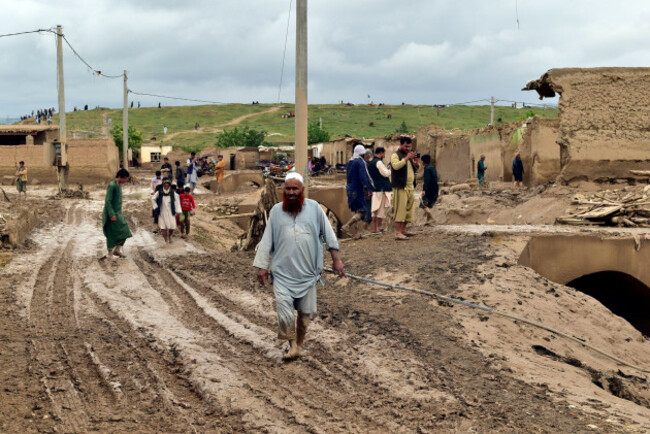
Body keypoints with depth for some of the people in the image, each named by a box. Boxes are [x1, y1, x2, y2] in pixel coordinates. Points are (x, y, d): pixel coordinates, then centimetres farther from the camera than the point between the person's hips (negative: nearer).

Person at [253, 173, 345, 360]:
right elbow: (267, 240, 8)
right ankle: (292, 345, -3)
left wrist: (336, 259, 4)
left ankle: (299, 344, 24)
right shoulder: (276, 211, 5)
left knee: (305, 311, 6)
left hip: (307, 271, 0)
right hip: (283, 271, 0)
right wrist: (262, 266, 5)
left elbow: (328, 234, 8)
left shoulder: (314, 208, 3)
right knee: (283, 306, -15)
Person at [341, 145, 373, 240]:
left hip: (350, 188, 9)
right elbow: (363, 178, -20)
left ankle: (356, 232, 12)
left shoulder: (349, 162, 11)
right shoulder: (360, 162, -14)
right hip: (358, 190, -9)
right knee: (361, 211, -4)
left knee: (354, 211, 13)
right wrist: (369, 189, -17)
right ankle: (347, 226, -16)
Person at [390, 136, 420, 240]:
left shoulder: (409, 155, 21)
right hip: (400, 187, -8)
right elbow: (396, 166, -21)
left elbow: (416, 169, 22)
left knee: (409, 209, 8)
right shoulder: (395, 156, -3)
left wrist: (416, 163, 1)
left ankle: (403, 230, 16)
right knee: (400, 209, -11)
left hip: (410, 187, 8)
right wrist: (407, 158, -24)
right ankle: (398, 233, -13)